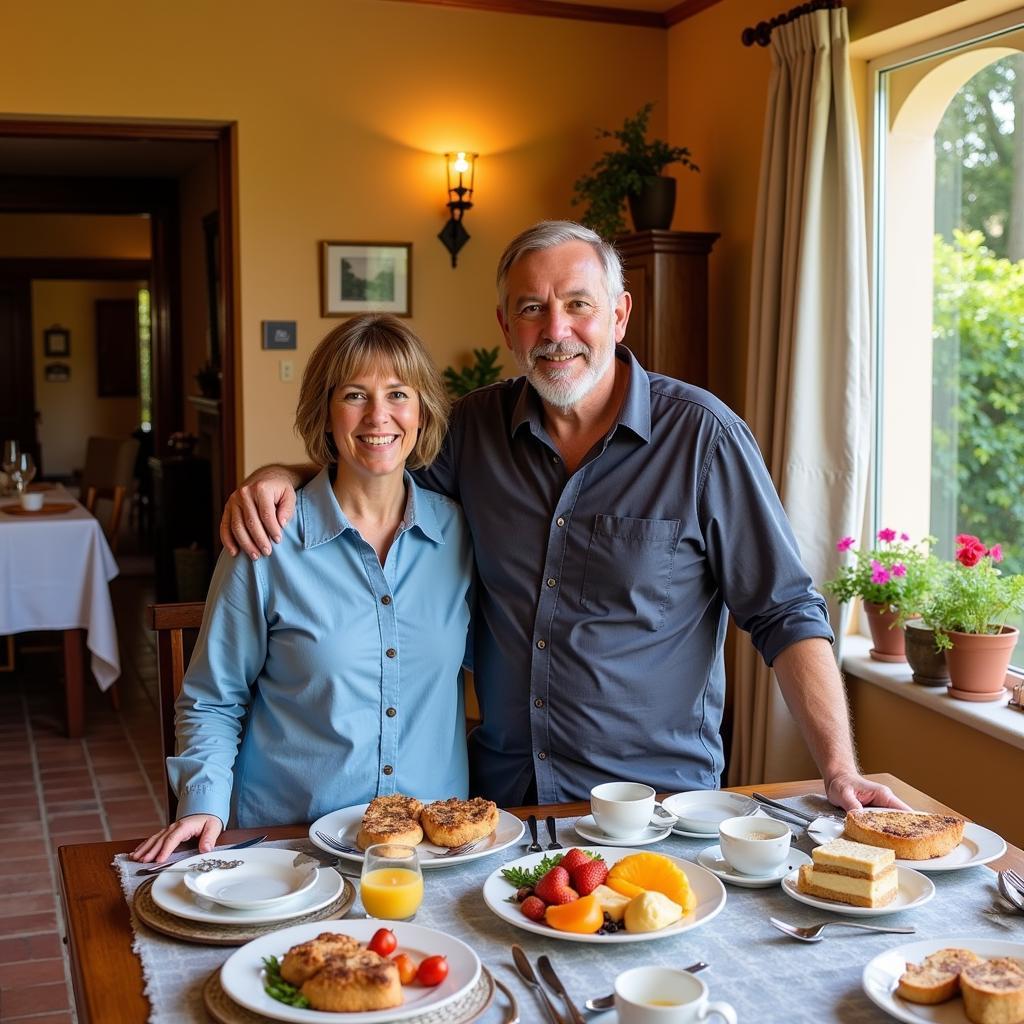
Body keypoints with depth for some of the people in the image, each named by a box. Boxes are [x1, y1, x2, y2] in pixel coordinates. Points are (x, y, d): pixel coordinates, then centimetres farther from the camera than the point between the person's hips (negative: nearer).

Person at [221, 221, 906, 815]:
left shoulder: (702, 436, -12)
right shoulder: (478, 426, -1)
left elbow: (786, 614, -10)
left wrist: (841, 772, -17)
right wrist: (284, 477, -5)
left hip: (659, 797, -3)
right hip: (503, 791, 4)